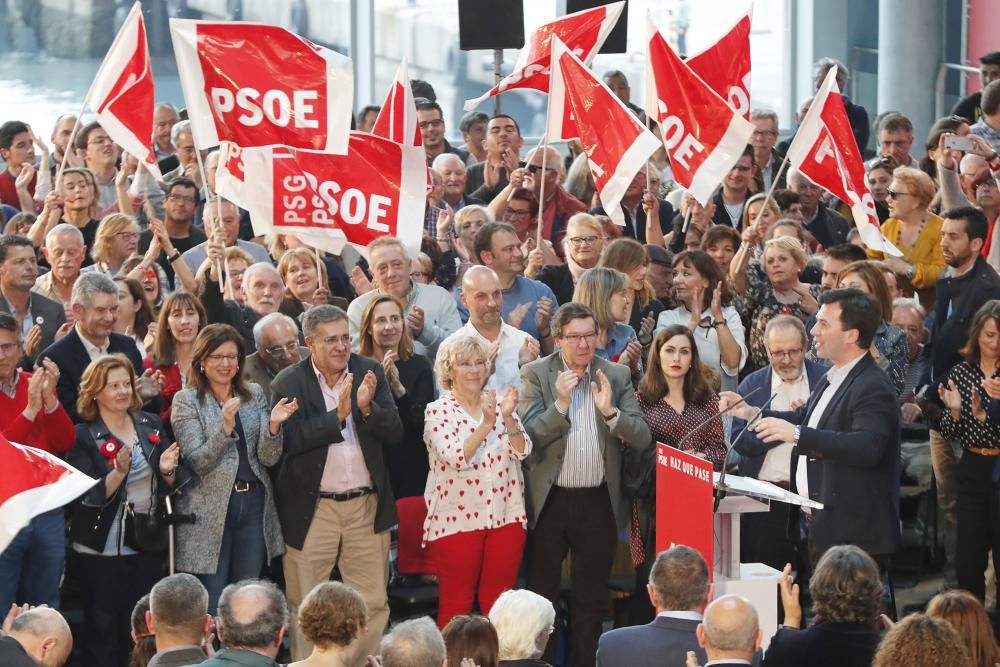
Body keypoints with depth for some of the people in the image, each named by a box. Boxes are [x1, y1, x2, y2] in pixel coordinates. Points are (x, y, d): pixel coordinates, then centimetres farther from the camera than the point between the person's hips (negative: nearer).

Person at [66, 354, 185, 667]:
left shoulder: (151, 425, 6)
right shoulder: (83, 436, -8)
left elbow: (173, 486, 10)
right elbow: (89, 497, -16)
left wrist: (168, 471, -12)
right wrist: (118, 473, -32)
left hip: (148, 543, 5)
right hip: (103, 547, -4)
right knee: (103, 629, 0)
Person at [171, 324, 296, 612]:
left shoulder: (254, 394, 8)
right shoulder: (186, 400, -2)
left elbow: (268, 458, 2)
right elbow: (197, 463, -12)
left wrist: (273, 425, -18)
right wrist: (226, 427, -27)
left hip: (253, 505, 4)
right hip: (210, 510, -4)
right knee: (212, 608, -2)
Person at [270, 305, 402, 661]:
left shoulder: (370, 372, 4)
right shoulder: (288, 383, -5)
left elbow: (394, 432, -1)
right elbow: (290, 439, -18)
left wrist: (367, 408, -19)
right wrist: (337, 415, -24)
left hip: (366, 504, 3)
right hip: (312, 508, -3)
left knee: (373, 604, 7)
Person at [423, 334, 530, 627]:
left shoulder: (498, 403, 8)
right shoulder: (438, 412, -4)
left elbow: (522, 451, -2)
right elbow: (456, 457, -18)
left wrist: (508, 417, -19)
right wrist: (486, 424, -28)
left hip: (506, 517, 3)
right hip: (457, 521, -3)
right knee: (456, 603, 2)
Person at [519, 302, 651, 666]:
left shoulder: (617, 375, 2)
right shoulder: (535, 374, -4)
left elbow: (641, 438, -3)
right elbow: (528, 437, -12)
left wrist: (610, 410, -19)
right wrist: (560, 403, -24)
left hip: (599, 500, 2)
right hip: (550, 499, -2)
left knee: (591, 596, 11)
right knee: (541, 594, 7)